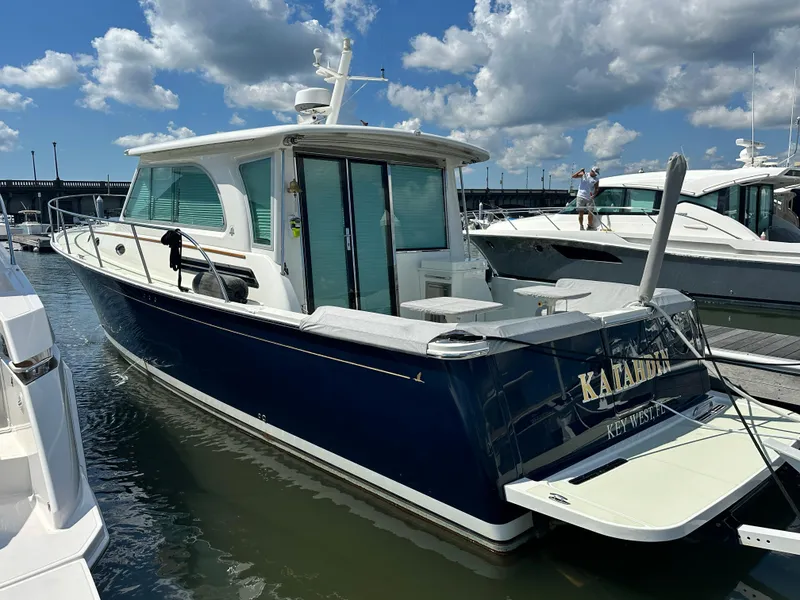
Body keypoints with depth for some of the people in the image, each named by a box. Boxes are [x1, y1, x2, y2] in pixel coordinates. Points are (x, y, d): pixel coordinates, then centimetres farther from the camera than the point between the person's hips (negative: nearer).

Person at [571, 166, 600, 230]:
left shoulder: (596, 179, 6)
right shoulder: (584, 175, 5)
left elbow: (597, 189, 2)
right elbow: (573, 176, 2)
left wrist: (594, 195, -15)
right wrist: (580, 171, -11)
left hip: (590, 198, 1)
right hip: (581, 196, -1)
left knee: (591, 212, -2)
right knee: (581, 212, 0)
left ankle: (590, 225, 11)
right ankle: (581, 226, 8)